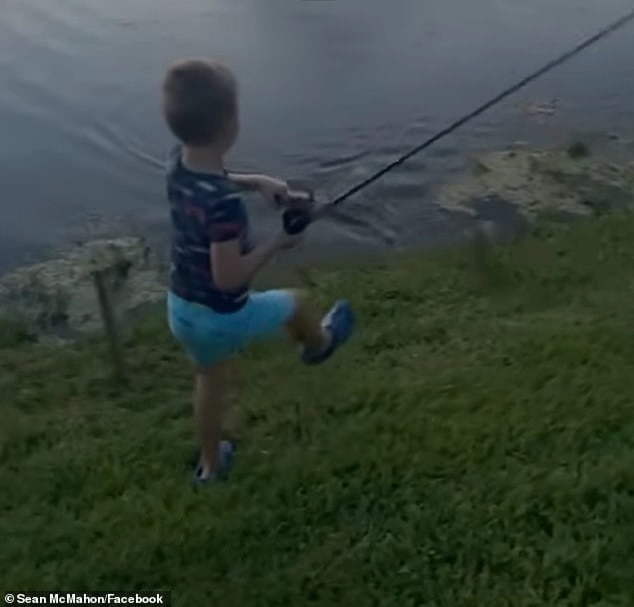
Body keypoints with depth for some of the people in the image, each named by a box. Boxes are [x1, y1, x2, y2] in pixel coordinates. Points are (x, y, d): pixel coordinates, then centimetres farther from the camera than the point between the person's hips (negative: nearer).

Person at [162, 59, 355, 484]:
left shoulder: (179, 164, -9)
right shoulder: (225, 204, -35)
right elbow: (229, 277, -32)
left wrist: (255, 181, 3)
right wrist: (278, 243, -20)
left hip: (181, 309, 7)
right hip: (221, 318, -7)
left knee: (211, 380, 30)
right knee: (296, 304, 21)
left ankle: (211, 464, 48)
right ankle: (318, 344, 54)